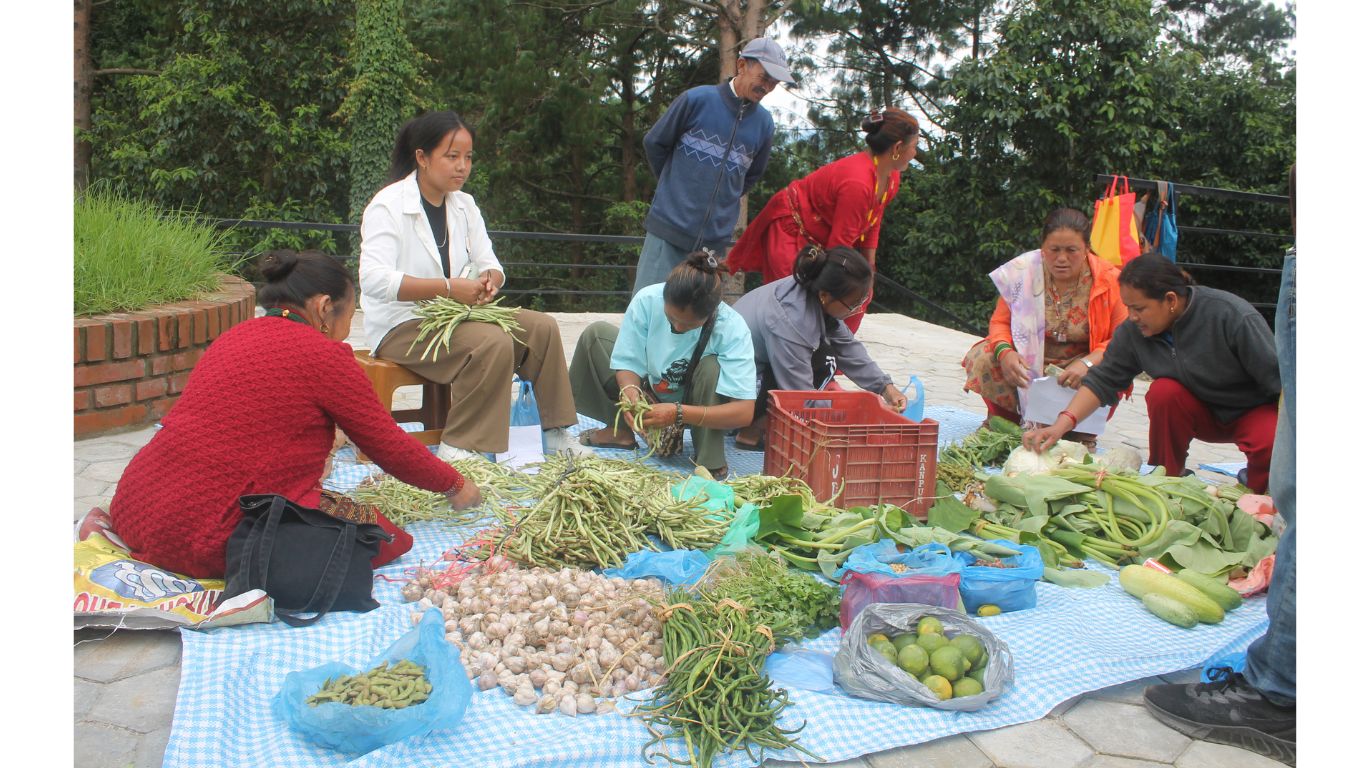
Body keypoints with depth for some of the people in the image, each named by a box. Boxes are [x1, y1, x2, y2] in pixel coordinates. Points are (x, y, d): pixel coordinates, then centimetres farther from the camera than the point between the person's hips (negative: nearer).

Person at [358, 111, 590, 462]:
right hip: (401, 326, -8)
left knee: (542, 327, -9)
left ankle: (556, 433, -2)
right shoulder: (388, 206, -12)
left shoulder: (463, 205, 11)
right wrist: (448, 287, -31)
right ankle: (456, 447, -23)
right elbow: (374, 279, -25)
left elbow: (490, 265, 11)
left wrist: (488, 281, -15)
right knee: (494, 343, -31)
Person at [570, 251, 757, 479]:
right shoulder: (647, 301, -24)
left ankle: (711, 463, -18)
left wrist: (677, 414, -43)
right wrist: (631, 392, -36)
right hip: (651, 393, 4)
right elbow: (628, 364, -12)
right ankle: (621, 431, 2)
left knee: (711, 367, -35)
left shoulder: (733, 329, -31)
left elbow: (744, 412, -34)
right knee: (595, 334, -9)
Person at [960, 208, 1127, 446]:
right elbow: (1000, 321, 0)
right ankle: (1003, 422, 4)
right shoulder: (1023, 271, -8)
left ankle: (1081, 434, 3)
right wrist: (1004, 353, -24)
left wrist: (1088, 364, -31)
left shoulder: (1109, 281, -11)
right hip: (1027, 362, 1)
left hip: (1078, 366, -1)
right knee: (982, 360, -25)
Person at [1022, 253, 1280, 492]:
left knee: (1268, 444, -34)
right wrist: (1062, 424, -26)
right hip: (1204, 414, 4)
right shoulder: (1134, 331, -16)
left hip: (1255, 410, -4)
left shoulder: (1232, 316, -27)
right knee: (1163, 391, -27)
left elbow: (1278, 378, -22)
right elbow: (1103, 379, -14)